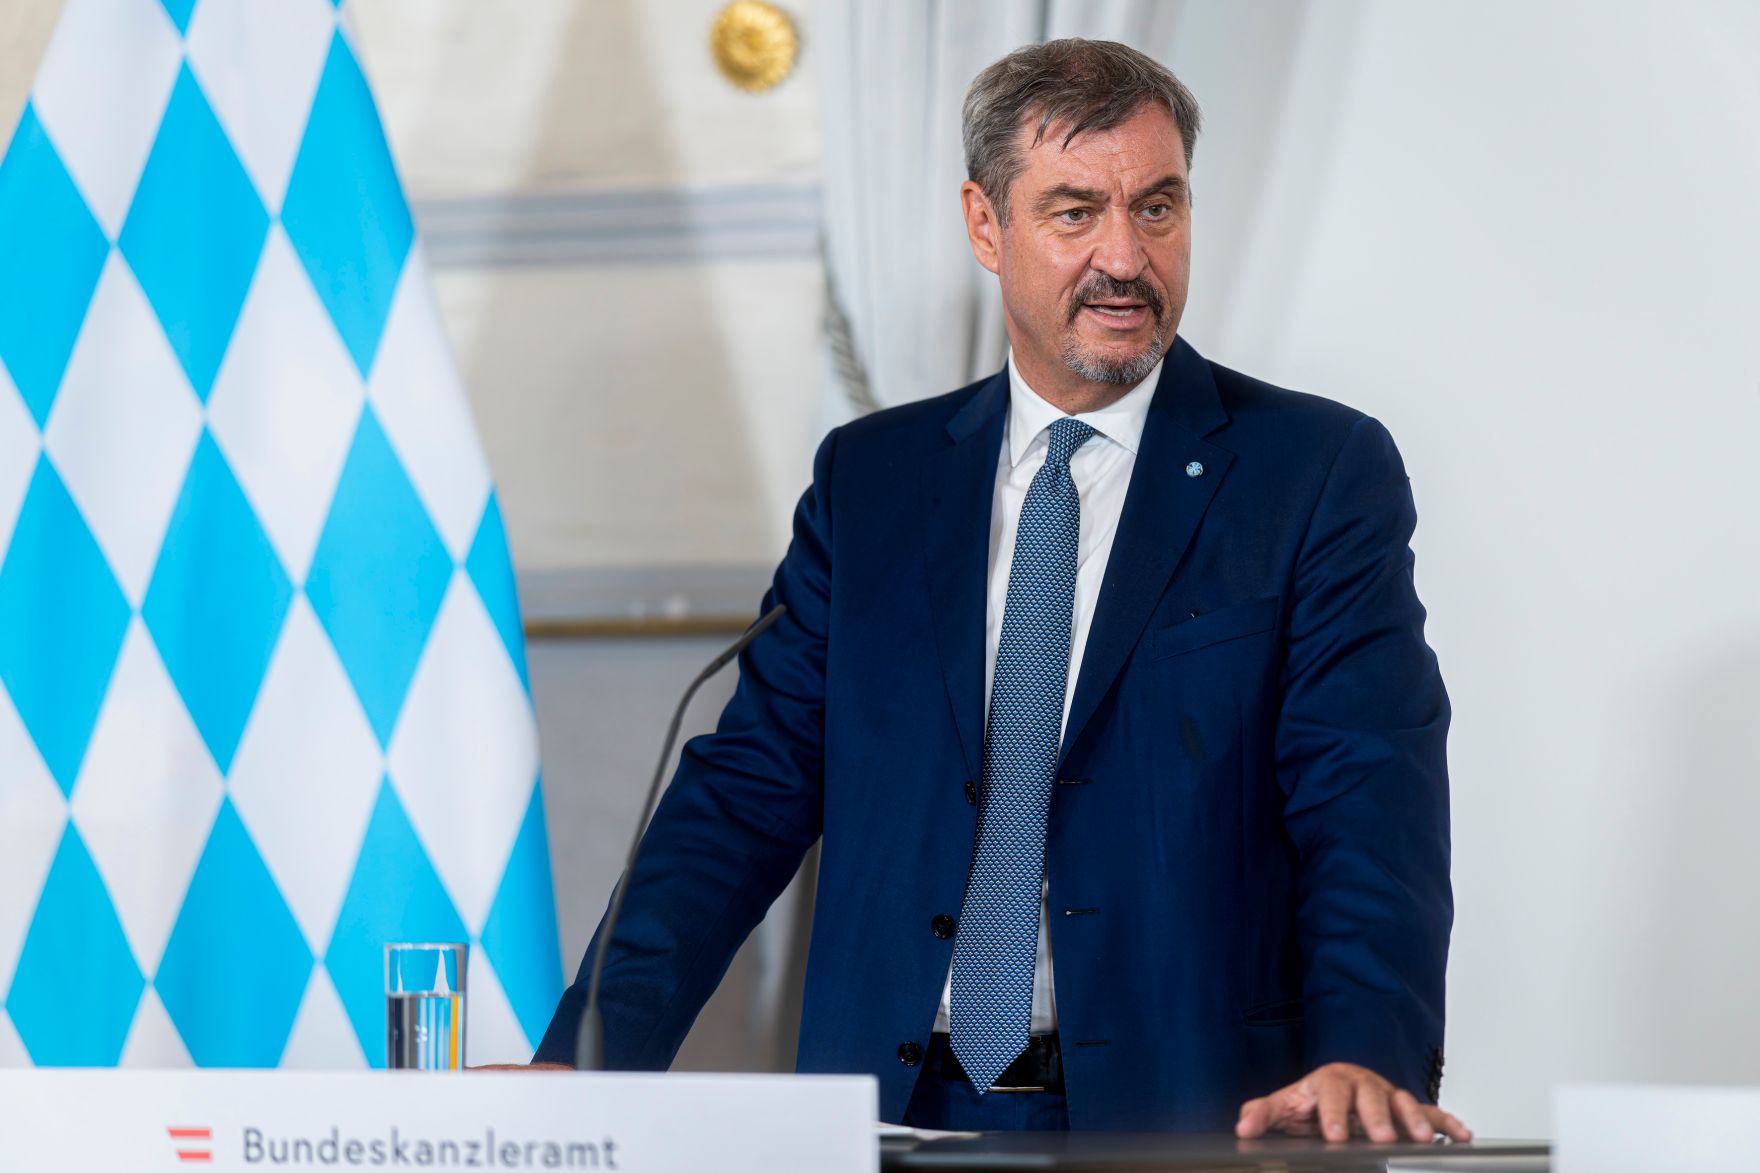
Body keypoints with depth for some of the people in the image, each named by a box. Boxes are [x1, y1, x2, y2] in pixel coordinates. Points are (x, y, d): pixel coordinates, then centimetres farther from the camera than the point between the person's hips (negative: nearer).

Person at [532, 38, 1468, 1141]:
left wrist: (1365, 1055, -23)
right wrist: (593, 1057, -4)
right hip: (902, 1120, 3)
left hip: (1182, 1127, -3)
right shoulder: (869, 480, 14)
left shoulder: (1319, 473, 5)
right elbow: (749, 790, 10)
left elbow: (1373, 800, -5)